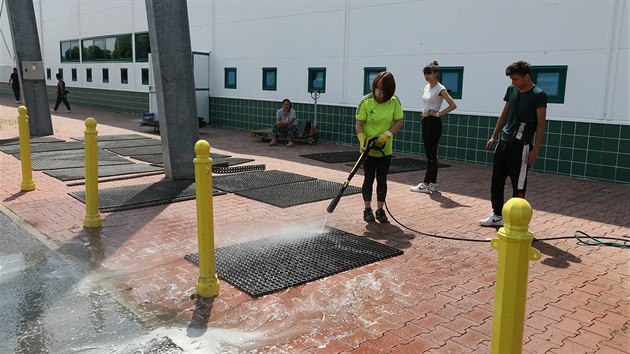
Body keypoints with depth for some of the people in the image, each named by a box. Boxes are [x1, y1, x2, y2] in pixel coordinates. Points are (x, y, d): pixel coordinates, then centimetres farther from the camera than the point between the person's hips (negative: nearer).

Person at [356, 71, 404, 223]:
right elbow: (359, 124, -12)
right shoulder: (366, 101, -12)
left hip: (385, 149, 2)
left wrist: (387, 134, -19)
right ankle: (367, 209, 16)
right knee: (369, 178, 5)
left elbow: (399, 121, -3)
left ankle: (380, 210, 19)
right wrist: (363, 140, -26)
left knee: (382, 180, 8)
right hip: (368, 149, -2)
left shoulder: (394, 102, -6)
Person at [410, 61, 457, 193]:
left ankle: (426, 184, -1)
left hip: (434, 122, -8)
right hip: (425, 121, 8)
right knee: (429, 154, 9)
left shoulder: (440, 89, -11)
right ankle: (433, 183, 15)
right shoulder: (427, 87, 12)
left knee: (431, 154, -4)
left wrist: (438, 113, -14)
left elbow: (453, 105, -16)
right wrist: (424, 113, 11)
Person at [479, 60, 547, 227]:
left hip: (521, 146, -7)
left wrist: (536, 150, -14)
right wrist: (493, 136, 13)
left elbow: (541, 124, -10)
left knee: (518, 185, 1)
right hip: (503, 142, 7)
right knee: (496, 181, 11)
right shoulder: (511, 89, 8)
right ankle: (497, 215, 23)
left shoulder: (538, 95, -10)